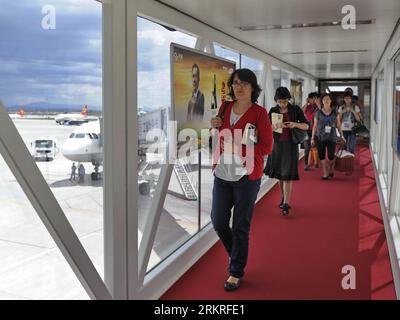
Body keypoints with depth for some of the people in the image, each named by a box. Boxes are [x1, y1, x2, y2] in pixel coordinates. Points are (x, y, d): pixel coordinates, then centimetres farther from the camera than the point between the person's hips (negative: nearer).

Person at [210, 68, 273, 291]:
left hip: (247, 176, -5)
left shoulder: (259, 113, -7)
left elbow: (267, 147, -8)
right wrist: (216, 128, -1)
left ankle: (237, 272, 21)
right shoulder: (225, 108, 8)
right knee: (218, 221, 9)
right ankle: (236, 254, 38)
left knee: (241, 226, 5)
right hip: (222, 174, 5)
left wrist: (237, 149, -15)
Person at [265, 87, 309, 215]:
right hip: (277, 144, 3)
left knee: (287, 175, -8)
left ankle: (286, 204, -7)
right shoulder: (273, 111, 2)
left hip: (291, 145, -3)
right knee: (279, 174, 11)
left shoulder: (296, 109, -4)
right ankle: (284, 198, 30)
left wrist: (295, 124, -23)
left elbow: (306, 126, -3)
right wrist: (275, 126, -24)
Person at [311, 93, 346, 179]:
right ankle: (325, 173, 12)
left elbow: (338, 125, 10)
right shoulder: (318, 113, 4)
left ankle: (331, 168, 24)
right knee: (322, 156, 0)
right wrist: (312, 138, 4)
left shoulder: (335, 112, 6)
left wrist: (341, 136, 7)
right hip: (320, 137, 0)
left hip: (331, 137, 0)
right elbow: (315, 126, 6)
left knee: (331, 156, -7)